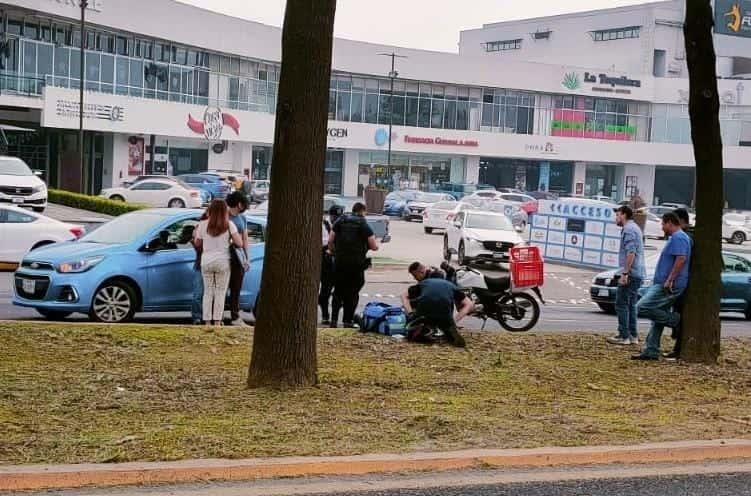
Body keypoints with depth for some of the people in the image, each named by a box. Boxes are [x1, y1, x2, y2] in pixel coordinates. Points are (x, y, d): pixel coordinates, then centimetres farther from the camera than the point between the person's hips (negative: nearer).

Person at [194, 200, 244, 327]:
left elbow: (197, 244, 5)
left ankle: (207, 321, 9)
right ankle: (217, 322, 2)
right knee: (220, 292, 5)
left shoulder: (203, 225, -2)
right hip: (222, 262, -2)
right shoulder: (229, 225, -6)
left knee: (208, 292, 11)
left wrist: (196, 234, 24)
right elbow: (239, 243, -9)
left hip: (206, 262, 2)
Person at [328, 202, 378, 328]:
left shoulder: (340, 221, 6)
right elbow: (374, 247, -7)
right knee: (352, 293, 8)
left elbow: (330, 240, 0)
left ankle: (334, 320, 7)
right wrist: (375, 245, 16)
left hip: (339, 261, 3)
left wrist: (333, 252, 15)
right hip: (356, 264, -3)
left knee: (338, 292, 13)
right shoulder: (364, 226, -3)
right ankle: (347, 321, 7)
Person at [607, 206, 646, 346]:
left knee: (621, 304, -8)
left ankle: (624, 336, -9)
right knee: (631, 305, 13)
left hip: (630, 273, -10)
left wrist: (625, 273, -23)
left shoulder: (629, 229, -12)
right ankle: (633, 335, 14)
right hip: (638, 274, 10)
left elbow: (631, 253, -21)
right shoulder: (635, 228, 21)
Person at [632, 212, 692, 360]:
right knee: (657, 320, 9)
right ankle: (651, 351, 10)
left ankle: (673, 319, -7)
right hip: (664, 285, 11)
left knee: (643, 307, -18)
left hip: (668, 286, -11)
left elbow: (681, 259, -24)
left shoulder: (678, 237, -12)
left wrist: (669, 280, -26)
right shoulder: (675, 237, 22)